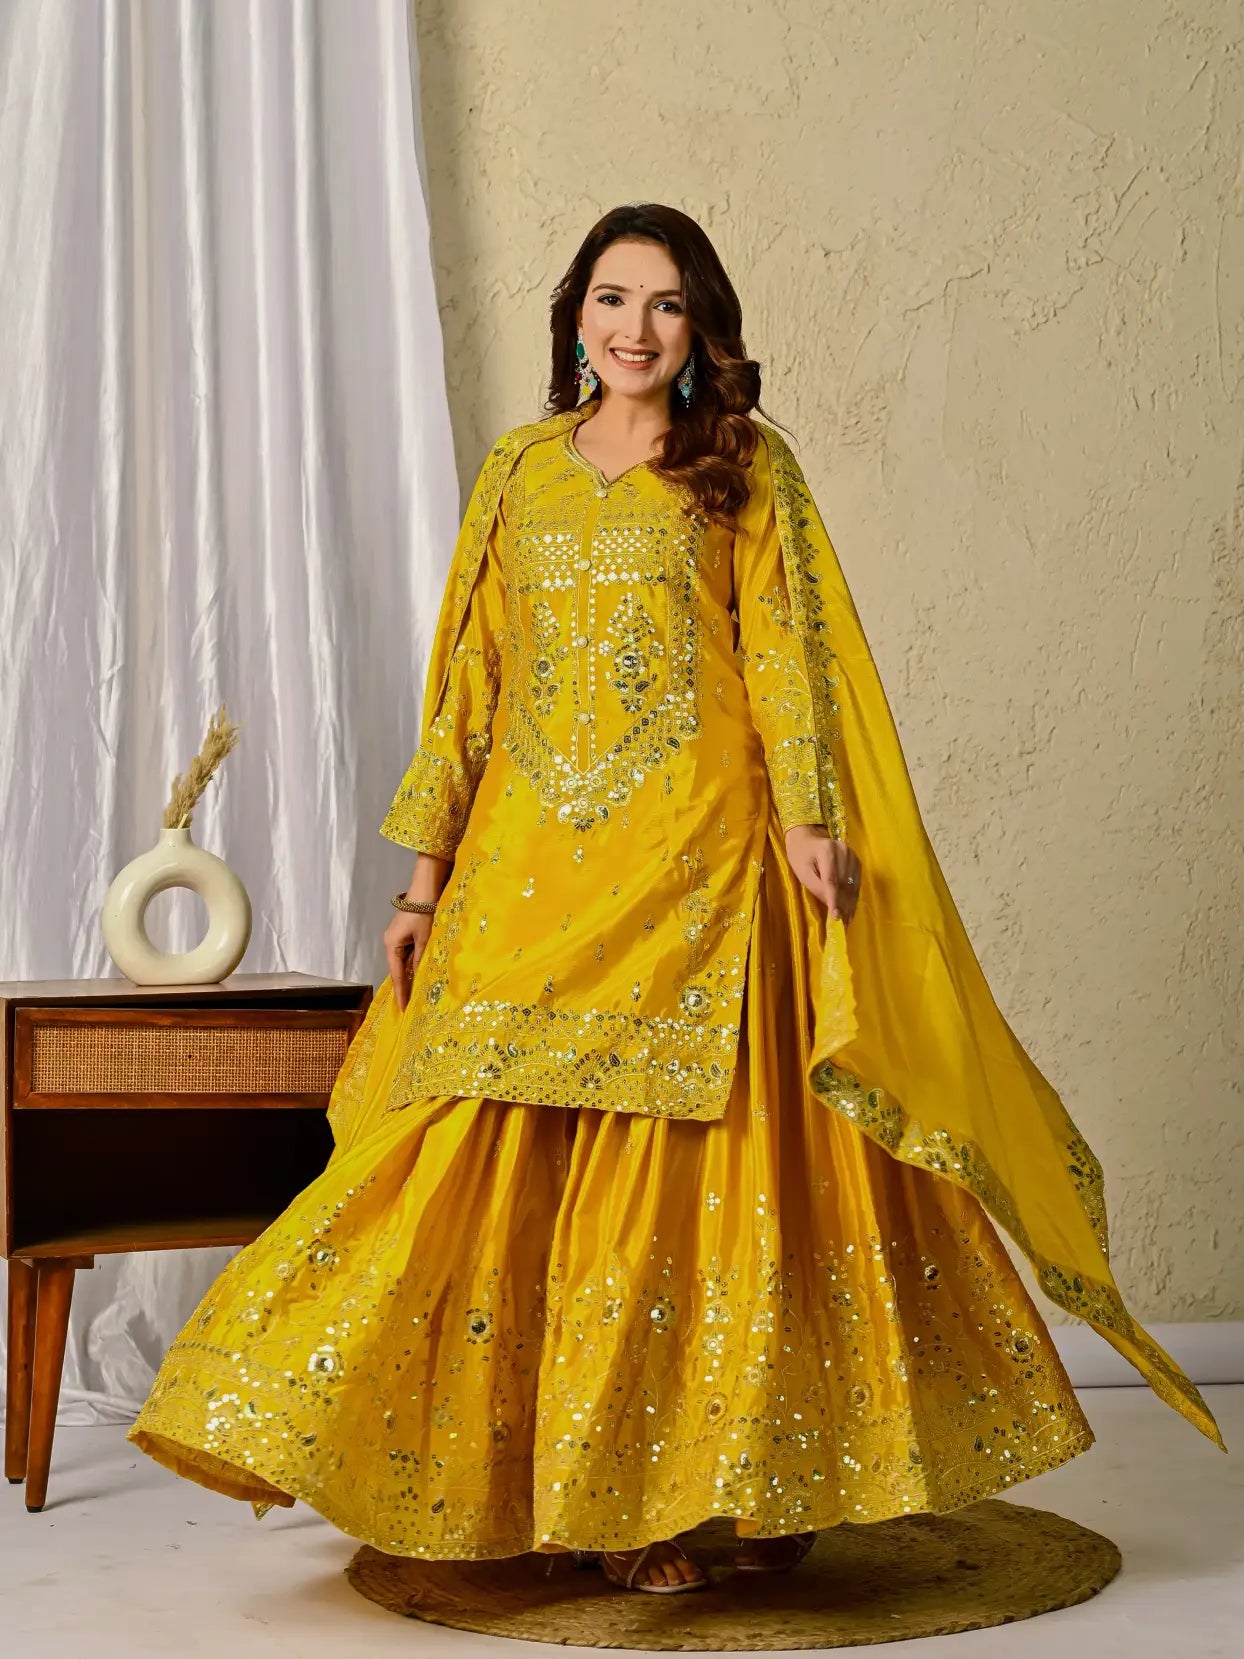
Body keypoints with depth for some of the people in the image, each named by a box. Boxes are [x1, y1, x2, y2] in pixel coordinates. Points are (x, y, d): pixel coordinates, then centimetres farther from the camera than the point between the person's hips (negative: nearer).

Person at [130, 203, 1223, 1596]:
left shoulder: (745, 466, 7)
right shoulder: (518, 473, 15)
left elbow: (789, 652, -1)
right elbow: (468, 681, 14)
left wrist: (808, 815, -17)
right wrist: (427, 872, 9)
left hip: (695, 859, -3)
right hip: (531, 867, 3)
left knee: (705, 1157, -3)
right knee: (511, 1167, -1)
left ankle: (757, 1476, 10)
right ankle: (599, 1502, 10)